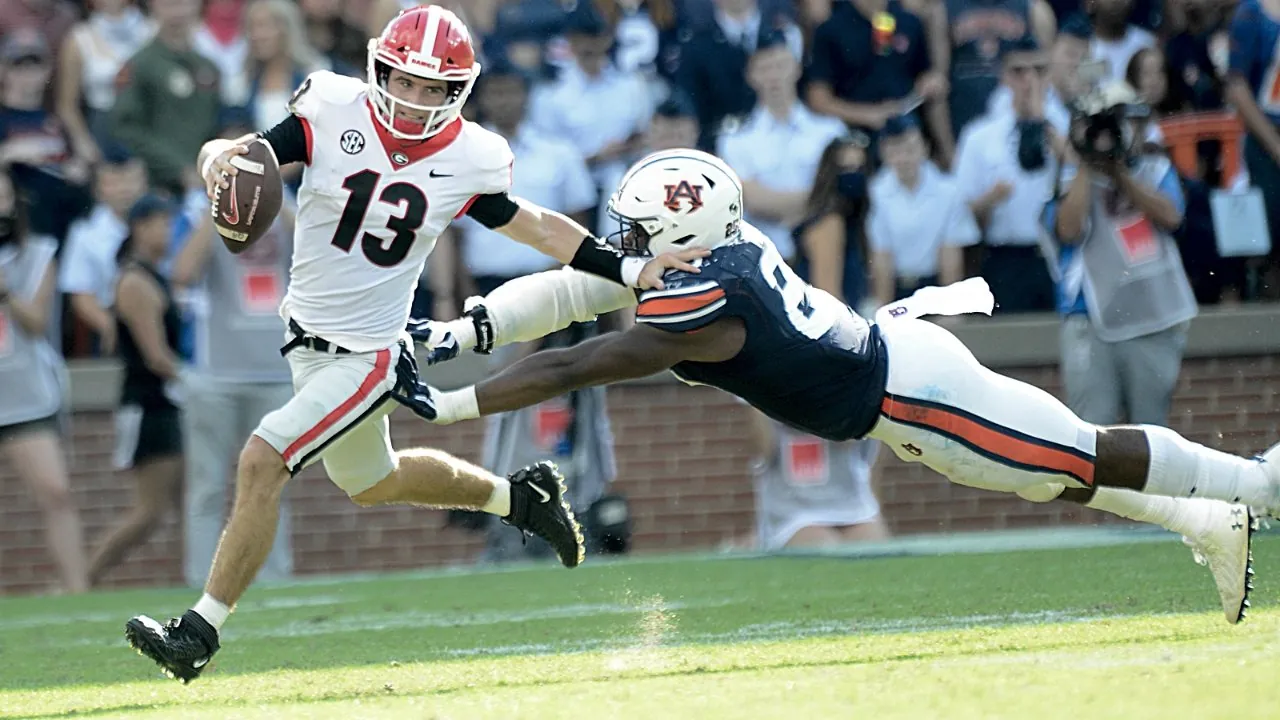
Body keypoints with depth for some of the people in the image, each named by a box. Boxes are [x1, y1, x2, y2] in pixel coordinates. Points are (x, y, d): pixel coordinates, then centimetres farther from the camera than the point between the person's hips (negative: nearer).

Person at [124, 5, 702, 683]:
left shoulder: (467, 161, -11)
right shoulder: (333, 114, -12)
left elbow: (532, 225, 5)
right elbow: (250, 155, -16)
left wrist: (628, 269, 2)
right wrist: (220, 158, -41)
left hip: (368, 354, -4)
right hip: (307, 339, 4)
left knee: (260, 463, -18)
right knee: (371, 483, 25)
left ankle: (200, 631, -8)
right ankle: (517, 494, 48)